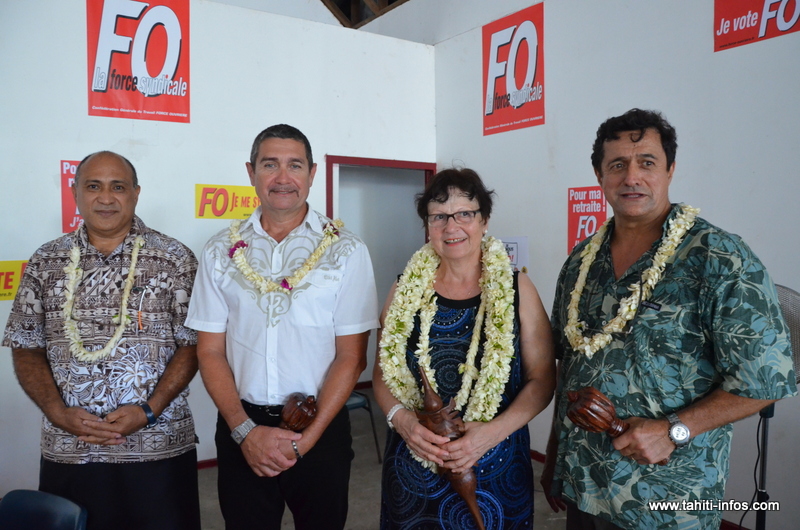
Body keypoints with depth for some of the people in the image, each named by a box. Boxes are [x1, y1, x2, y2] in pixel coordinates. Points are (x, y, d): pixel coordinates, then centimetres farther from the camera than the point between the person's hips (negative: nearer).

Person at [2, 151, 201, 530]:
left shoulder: (174, 258, -3)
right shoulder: (45, 262, 6)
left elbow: (192, 344, -4)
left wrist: (149, 410, -14)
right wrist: (59, 413, -7)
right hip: (66, 452, 2)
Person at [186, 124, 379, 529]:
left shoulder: (346, 250, -6)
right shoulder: (221, 251, 0)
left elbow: (351, 356, -7)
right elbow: (210, 351, 1)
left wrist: (307, 438, -12)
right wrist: (245, 430, -9)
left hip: (321, 426, -1)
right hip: (241, 427, 2)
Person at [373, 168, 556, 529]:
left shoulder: (516, 289, -5)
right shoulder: (407, 289, -1)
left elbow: (541, 378, -4)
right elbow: (383, 373, 4)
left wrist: (493, 431, -17)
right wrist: (403, 419, -14)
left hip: (494, 468, -1)